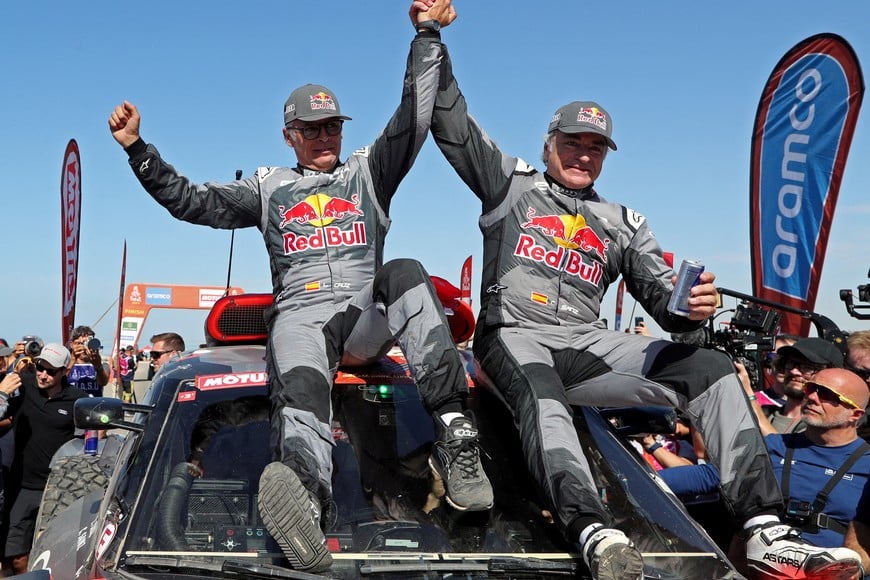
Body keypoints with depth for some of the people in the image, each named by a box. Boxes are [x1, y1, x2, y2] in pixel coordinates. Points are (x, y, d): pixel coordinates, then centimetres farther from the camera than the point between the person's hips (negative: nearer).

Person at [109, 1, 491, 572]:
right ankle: (306, 493, -70)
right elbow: (190, 200, 21)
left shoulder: (368, 172, 24)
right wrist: (137, 148, 11)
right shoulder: (269, 188, 26)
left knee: (406, 274, -32)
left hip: (367, 320, 1)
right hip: (300, 317, -1)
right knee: (301, 389, -34)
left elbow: (413, 120, 11)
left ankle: (455, 435, -42)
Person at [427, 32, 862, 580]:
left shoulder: (624, 223, 23)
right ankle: (595, 536, -57)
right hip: (514, 336, -3)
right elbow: (453, 125, 12)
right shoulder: (513, 182, 17)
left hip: (587, 345, 4)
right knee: (541, 397, -40)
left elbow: (662, 299, 13)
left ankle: (766, 530, -26)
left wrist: (691, 308, -12)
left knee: (713, 369, -17)